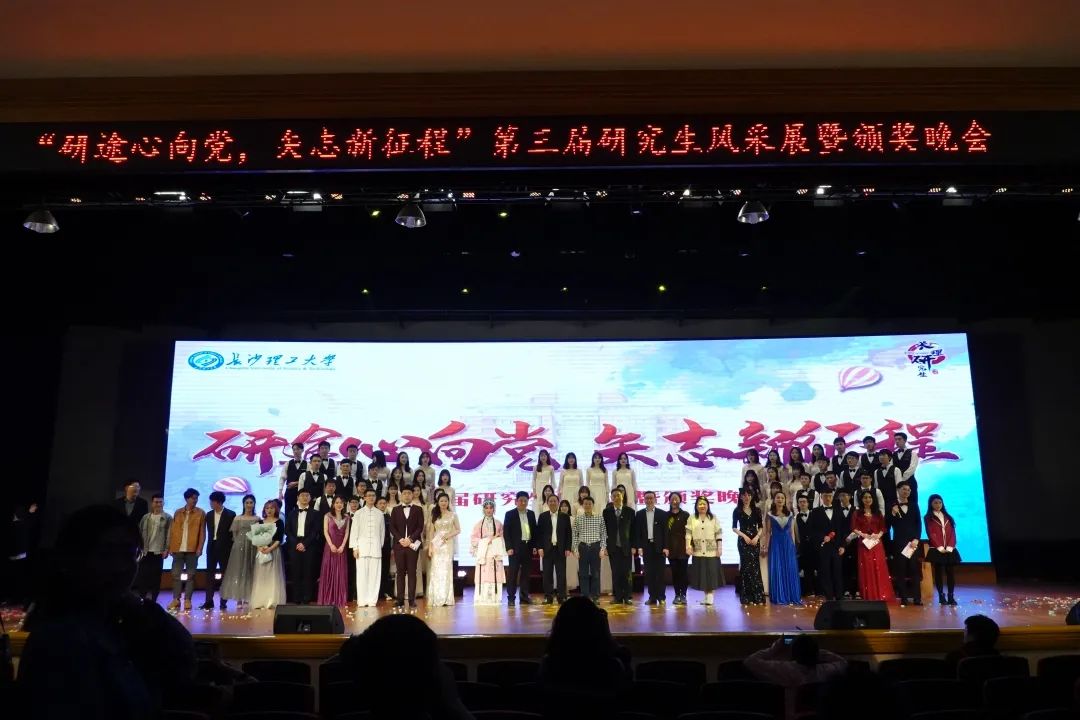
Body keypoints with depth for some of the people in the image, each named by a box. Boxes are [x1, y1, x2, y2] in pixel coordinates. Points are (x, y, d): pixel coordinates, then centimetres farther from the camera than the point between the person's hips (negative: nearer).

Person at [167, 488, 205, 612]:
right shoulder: (178, 513, 10)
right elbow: (172, 530, 9)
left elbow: (202, 532, -1)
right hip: (178, 548, 2)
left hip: (192, 549, -2)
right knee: (176, 574, 3)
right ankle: (176, 599, 11)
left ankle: (187, 600, 5)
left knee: (191, 575, 0)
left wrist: (200, 547, -9)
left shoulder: (200, 513, 3)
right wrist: (170, 547, 2)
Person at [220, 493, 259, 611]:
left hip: (252, 548, 0)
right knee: (238, 571, -2)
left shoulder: (257, 519, 7)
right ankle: (239, 599, 0)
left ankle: (248, 599, 6)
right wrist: (240, 542, -4)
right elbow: (234, 534, 7)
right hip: (239, 547, 0)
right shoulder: (237, 518, 7)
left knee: (250, 572, 2)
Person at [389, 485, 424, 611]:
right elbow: (392, 527, 5)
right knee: (400, 573, 3)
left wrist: (410, 539, -11)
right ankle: (400, 600, 5)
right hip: (398, 544, 1)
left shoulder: (418, 510, 7)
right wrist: (401, 539, -9)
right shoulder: (395, 510, 12)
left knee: (412, 573, -1)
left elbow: (420, 527, 0)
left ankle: (412, 601, 0)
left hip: (412, 544, -1)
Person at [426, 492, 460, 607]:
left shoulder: (453, 515, 5)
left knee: (446, 569, -2)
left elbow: (458, 530, 7)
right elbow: (431, 532, 8)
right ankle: (436, 599, 6)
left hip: (447, 544, -1)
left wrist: (449, 535, -11)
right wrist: (430, 546, 0)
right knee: (436, 570, 0)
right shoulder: (434, 515, 9)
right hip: (436, 544, 1)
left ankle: (445, 598, 5)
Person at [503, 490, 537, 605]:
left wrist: (535, 546, 6)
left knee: (526, 573, 8)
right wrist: (509, 547, -11)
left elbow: (534, 530, 13)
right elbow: (506, 532, -5)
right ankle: (511, 597, 2)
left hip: (528, 547, 4)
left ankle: (524, 596, 14)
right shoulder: (510, 514, -1)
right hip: (515, 547, -4)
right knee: (513, 573, -2)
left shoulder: (531, 514, 11)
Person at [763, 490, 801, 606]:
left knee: (791, 570, 2)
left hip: (788, 544, 2)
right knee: (777, 570, -1)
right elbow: (768, 532, 0)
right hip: (775, 544, -2)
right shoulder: (770, 515, 0)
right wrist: (766, 547, -3)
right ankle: (779, 597, 6)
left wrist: (793, 545, 5)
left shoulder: (790, 514, 8)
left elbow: (792, 532, 10)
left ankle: (792, 596, 11)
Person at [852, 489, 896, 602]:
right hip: (864, 543, -2)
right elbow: (854, 528, -1)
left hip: (876, 543, 2)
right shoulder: (857, 513, 4)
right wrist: (862, 534, -16)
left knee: (879, 568, -1)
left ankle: (881, 595, 6)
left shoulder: (878, 513, 11)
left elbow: (883, 527, 8)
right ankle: (868, 596, 4)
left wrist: (879, 535, -10)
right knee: (866, 569, -1)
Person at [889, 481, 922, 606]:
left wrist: (916, 539, -5)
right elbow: (889, 525, -2)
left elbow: (919, 524, 7)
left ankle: (917, 598, 6)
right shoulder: (892, 506, 3)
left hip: (913, 542, 2)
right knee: (900, 571, 0)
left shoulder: (914, 506, 12)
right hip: (899, 543, -2)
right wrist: (893, 514, -18)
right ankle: (903, 598, 3)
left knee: (915, 570, 2)